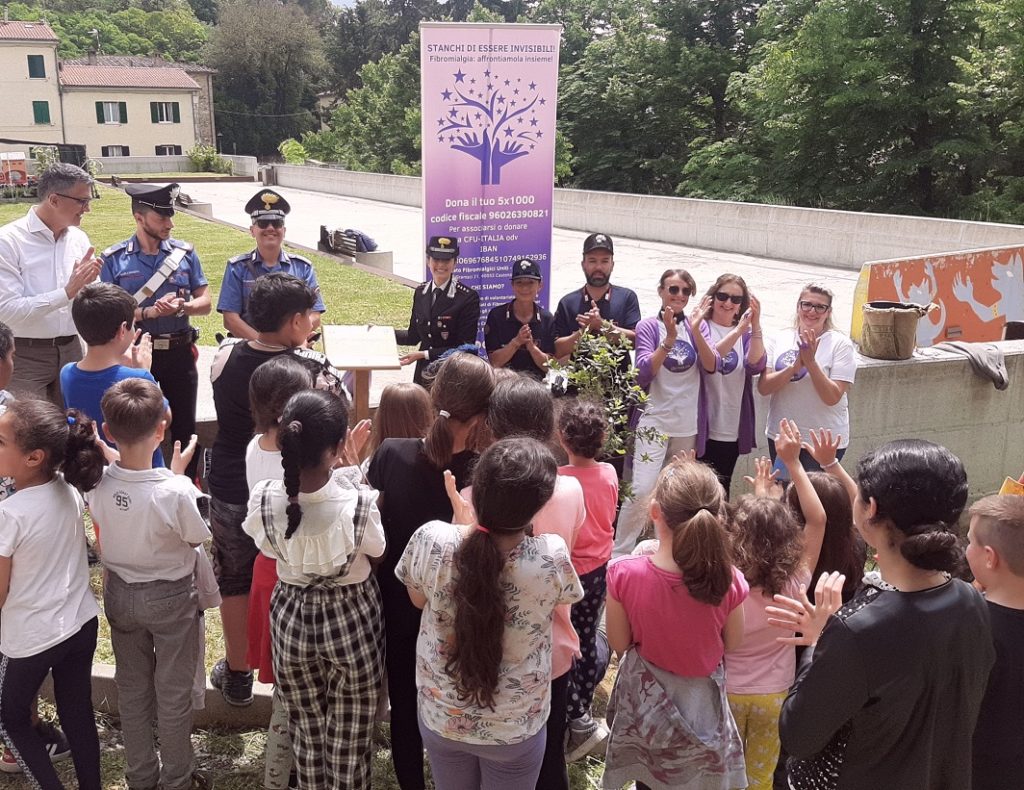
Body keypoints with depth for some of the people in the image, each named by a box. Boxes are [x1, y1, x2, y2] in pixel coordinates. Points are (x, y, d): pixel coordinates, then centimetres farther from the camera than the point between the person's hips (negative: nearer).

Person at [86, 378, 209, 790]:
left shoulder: (96, 485, -19)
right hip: (170, 597, -4)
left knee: (131, 686, 23)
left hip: (120, 594, 4)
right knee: (173, 692, 16)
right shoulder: (177, 490, -32)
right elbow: (198, 538, -14)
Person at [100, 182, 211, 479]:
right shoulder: (114, 259, -5)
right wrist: (147, 313, -22)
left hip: (179, 352, 2)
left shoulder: (185, 253, 1)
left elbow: (205, 302, 2)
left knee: (185, 426, 12)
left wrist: (182, 307, -19)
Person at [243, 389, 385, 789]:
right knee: (350, 733, 21)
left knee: (306, 728, 25)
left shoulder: (262, 499, -22)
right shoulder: (359, 504, -31)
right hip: (351, 620, -2)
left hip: (291, 616, 3)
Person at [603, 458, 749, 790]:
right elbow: (731, 643, -7)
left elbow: (619, 644, -12)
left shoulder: (625, 574, -29)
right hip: (701, 701, 1)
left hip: (644, 698, 0)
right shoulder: (728, 580, -26)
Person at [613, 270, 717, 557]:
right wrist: (670, 338, -25)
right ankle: (618, 554, -5)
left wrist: (695, 330, -20)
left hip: (688, 425, 4)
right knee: (641, 489, -15)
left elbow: (712, 366, -7)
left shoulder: (698, 326, 7)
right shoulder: (648, 326, -4)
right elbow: (643, 374, -15)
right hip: (655, 422, -4)